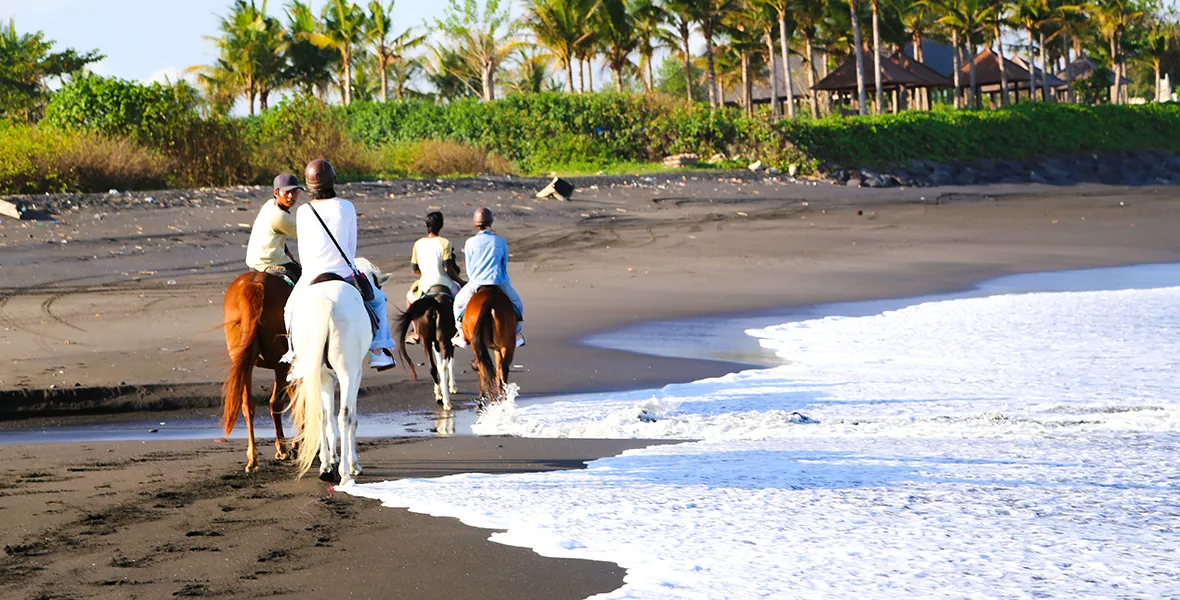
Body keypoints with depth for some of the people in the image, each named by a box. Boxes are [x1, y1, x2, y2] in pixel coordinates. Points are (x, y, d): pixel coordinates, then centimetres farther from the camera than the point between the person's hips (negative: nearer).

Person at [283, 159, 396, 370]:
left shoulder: (303, 212, -3)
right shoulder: (346, 207, -5)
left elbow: (303, 250, 7)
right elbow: (352, 245, 4)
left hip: (313, 277, 1)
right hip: (345, 274, 0)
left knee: (291, 308, 28)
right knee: (378, 300, 22)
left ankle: (293, 352, 21)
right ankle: (379, 350, 12)